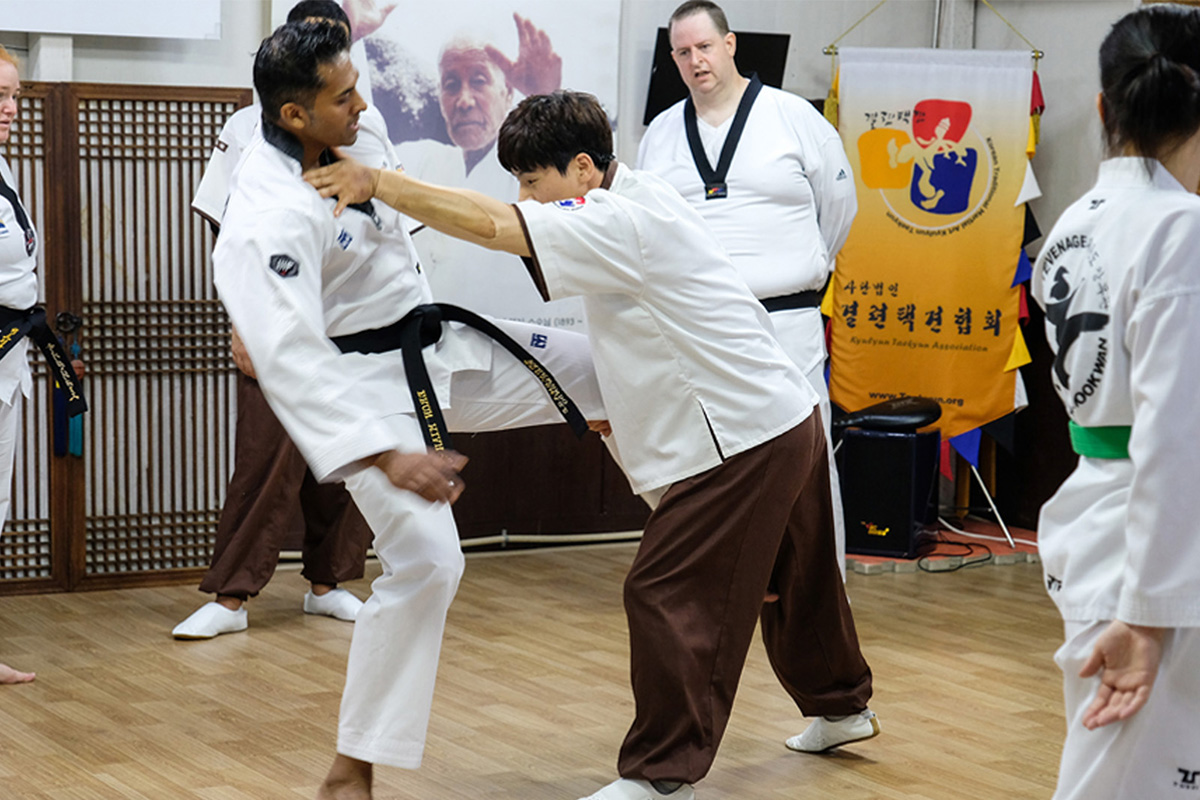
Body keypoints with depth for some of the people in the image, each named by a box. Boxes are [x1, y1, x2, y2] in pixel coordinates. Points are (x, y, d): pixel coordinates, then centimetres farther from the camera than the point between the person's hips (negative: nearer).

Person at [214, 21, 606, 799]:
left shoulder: (332, 151, -2)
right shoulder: (269, 222, -30)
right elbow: (290, 362, -37)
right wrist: (386, 457, -42)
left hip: (442, 349, 9)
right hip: (372, 390, -9)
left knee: (601, 370, 12)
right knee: (424, 560, -17)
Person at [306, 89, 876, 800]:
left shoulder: (622, 223, -21)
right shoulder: (638, 198, 10)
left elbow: (494, 226, -30)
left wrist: (377, 182, -26)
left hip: (742, 438, -11)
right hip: (786, 420, 11)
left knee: (669, 595, -7)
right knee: (795, 577, 27)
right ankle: (842, 705, 47)